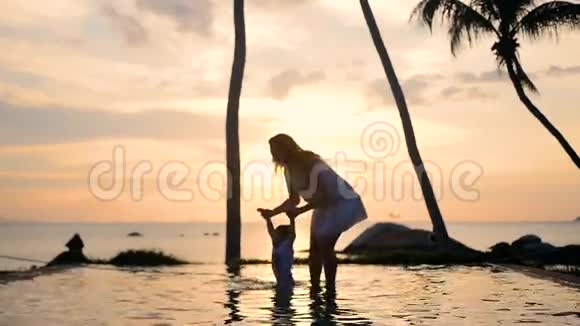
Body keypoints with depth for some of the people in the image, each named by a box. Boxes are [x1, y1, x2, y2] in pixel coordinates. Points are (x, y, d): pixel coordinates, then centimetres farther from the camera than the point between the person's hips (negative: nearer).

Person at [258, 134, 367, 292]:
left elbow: (326, 197, -27)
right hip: (323, 207, 8)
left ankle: (330, 289, -6)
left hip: (341, 203, -8)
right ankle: (315, 288, 12)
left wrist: (300, 211, -31)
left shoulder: (312, 165, -29)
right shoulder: (289, 170, -5)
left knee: (325, 247, -15)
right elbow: (294, 199, 5)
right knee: (315, 249, 5)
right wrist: (272, 213, -7)